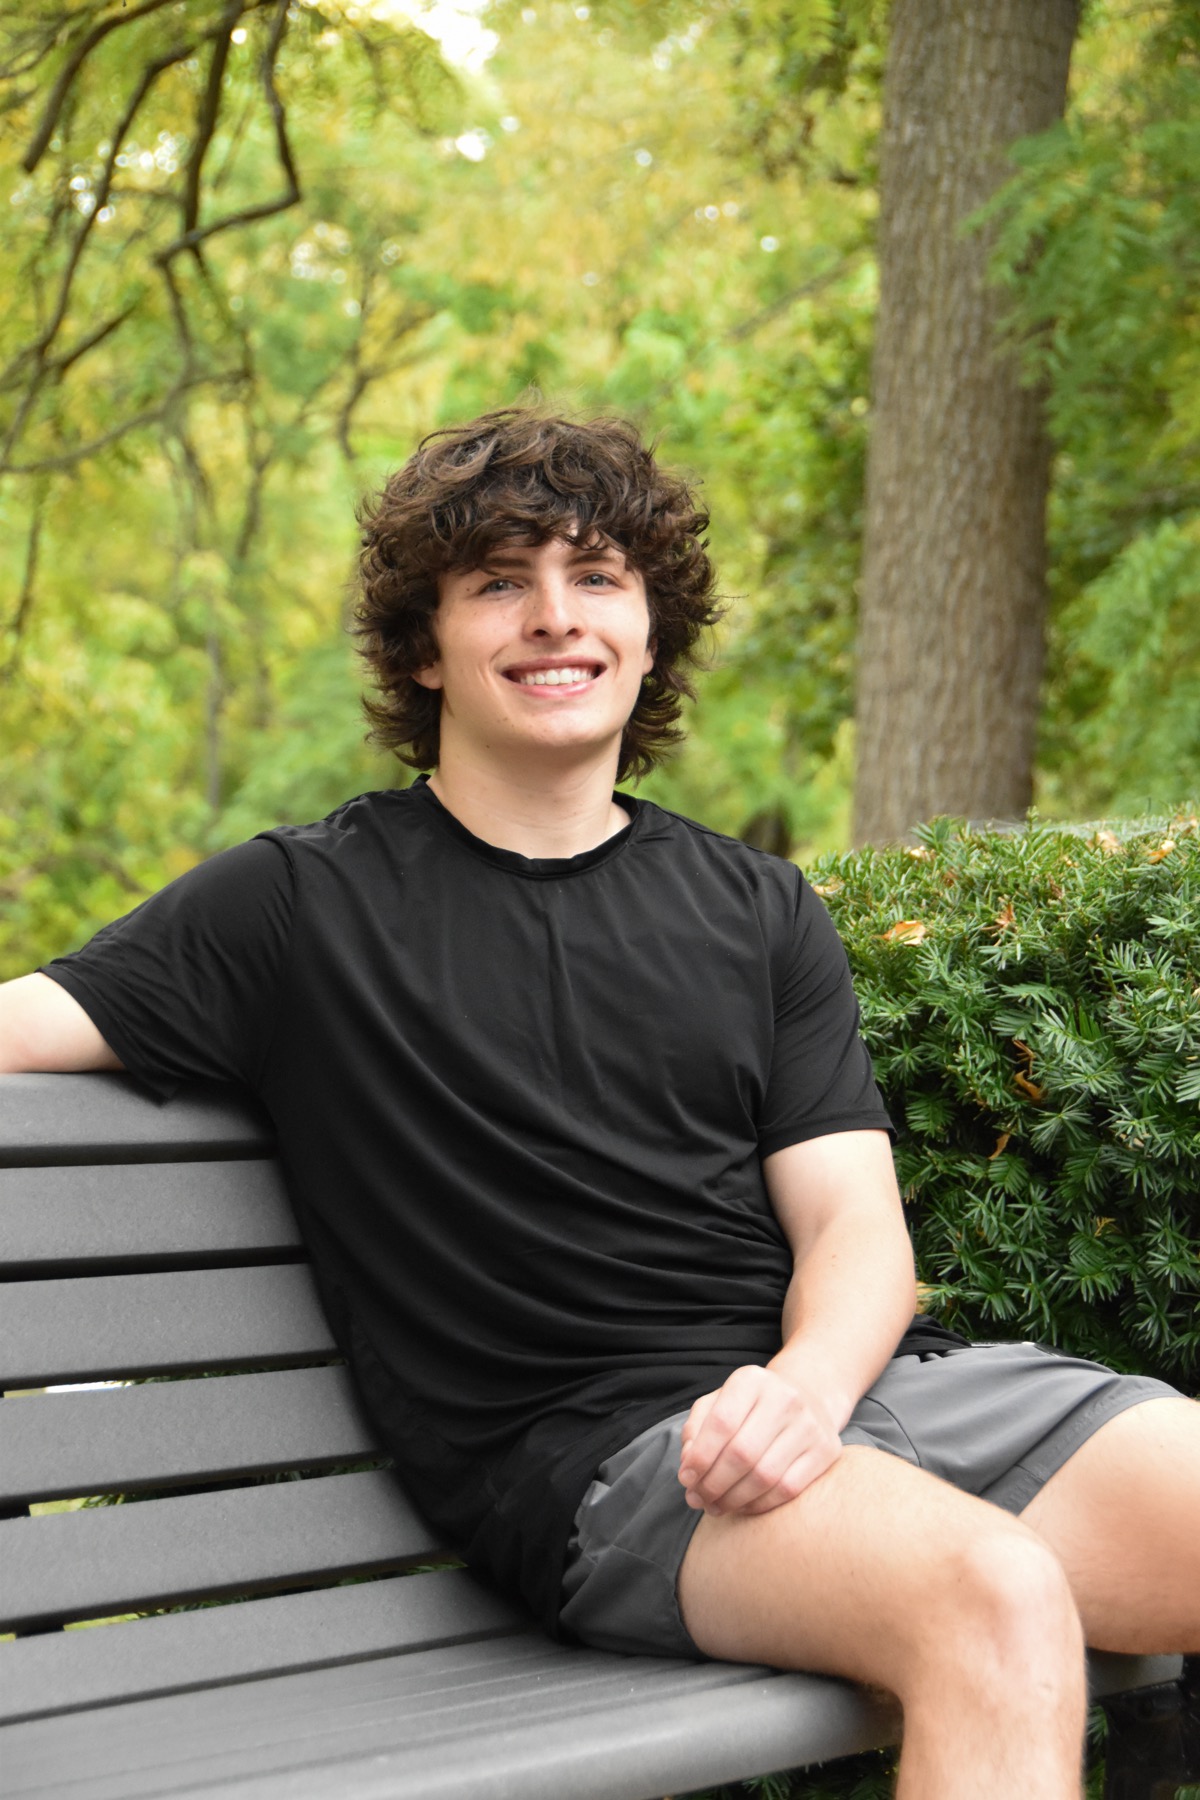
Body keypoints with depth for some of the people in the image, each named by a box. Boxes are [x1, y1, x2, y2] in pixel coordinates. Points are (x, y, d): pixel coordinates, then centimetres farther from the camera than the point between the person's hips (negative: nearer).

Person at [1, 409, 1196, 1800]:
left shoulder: (759, 911, 18)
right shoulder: (306, 904, 8)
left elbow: (855, 1224, 9)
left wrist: (809, 1383, -12)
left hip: (850, 1377, 5)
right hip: (585, 1444, -5)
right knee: (996, 1601, -33)